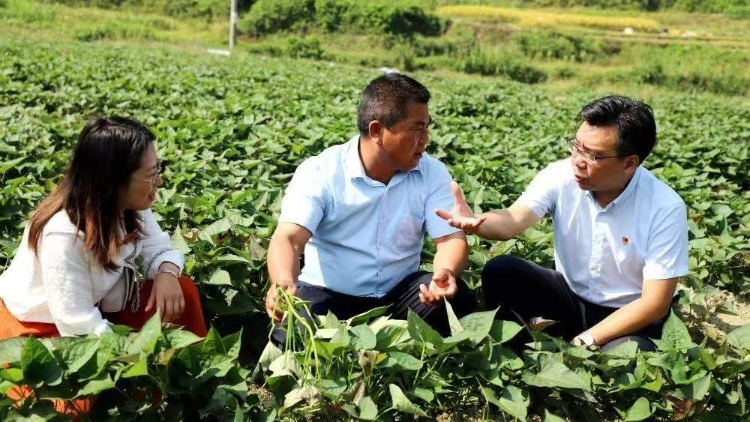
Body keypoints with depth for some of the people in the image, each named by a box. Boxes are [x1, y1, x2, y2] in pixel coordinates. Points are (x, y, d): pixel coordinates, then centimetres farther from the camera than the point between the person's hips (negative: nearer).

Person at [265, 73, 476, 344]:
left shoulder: (432, 174, -2)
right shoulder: (319, 173, -12)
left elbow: (451, 238, -10)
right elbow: (289, 238, -23)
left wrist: (446, 273, -35)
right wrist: (283, 283, -47)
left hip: (398, 294, 3)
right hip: (326, 294, -2)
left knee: (456, 297, -24)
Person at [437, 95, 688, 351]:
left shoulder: (665, 208, -21)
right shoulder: (561, 176, -14)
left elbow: (655, 302, -20)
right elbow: (513, 220, -29)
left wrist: (586, 340, -23)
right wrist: (475, 223, -53)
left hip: (628, 317, -2)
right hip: (569, 296, 2)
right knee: (499, 271, -22)